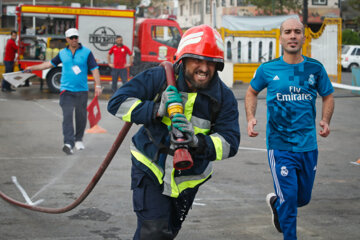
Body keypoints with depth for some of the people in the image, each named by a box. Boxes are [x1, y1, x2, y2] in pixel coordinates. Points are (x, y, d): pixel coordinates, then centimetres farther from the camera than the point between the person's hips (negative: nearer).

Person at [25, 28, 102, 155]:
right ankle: (68, 143, -19)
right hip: (66, 90, 1)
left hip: (81, 90, -1)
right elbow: (50, 63, 20)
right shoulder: (62, 53, 8)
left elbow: (94, 69, -4)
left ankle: (78, 140, 28)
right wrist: (33, 68, 21)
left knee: (81, 117, 8)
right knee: (67, 116, -11)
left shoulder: (87, 52, -2)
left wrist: (98, 86, -14)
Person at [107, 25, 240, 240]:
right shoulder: (160, 77, -18)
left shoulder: (224, 98, -11)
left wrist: (197, 141, -38)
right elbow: (118, 102, -21)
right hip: (151, 168, -3)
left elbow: (230, 143, -19)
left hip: (188, 179, 3)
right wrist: (156, 111, -35)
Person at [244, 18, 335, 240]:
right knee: (289, 201, -7)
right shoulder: (268, 69, -3)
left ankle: (275, 202, 50)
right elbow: (252, 92, 15)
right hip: (280, 146, -3)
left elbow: (328, 96, 14)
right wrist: (251, 118, -1)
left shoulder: (315, 68, 1)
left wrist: (325, 121, -5)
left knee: (303, 198, 18)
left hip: (308, 146, 3)